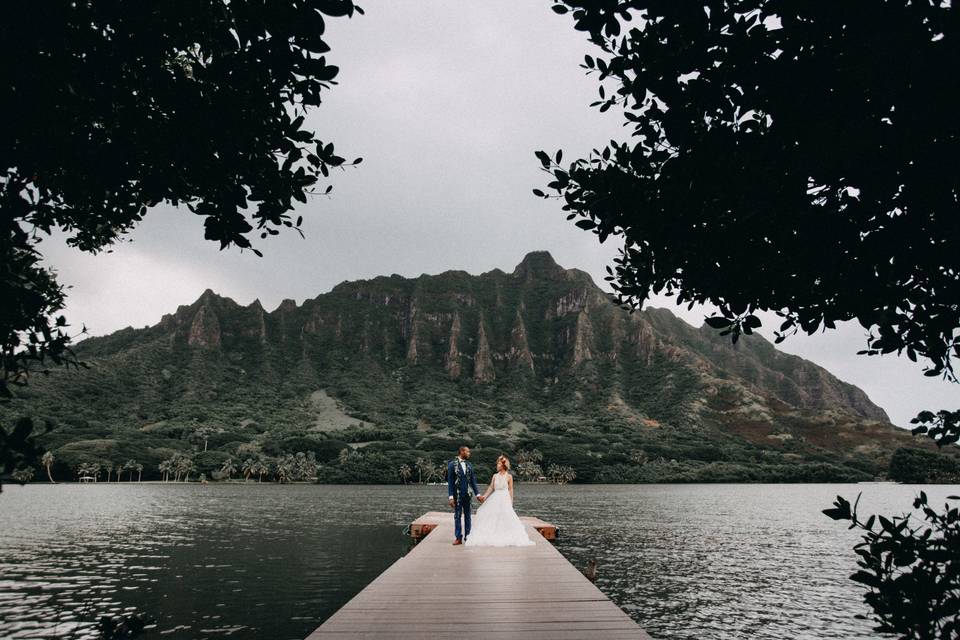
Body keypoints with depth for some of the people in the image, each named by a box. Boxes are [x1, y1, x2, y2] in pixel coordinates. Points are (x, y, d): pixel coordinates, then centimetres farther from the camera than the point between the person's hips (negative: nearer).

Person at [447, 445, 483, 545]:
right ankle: (458, 538, 11)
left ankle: (467, 536, 18)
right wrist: (450, 496, -13)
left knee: (467, 515, 9)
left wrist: (477, 494, 7)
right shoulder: (452, 464, -6)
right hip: (457, 494, -4)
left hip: (467, 494, 4)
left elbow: (472, 480, 11)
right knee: (457, 516, 3)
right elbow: (450, 482, -8)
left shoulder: (469, 465, 8)